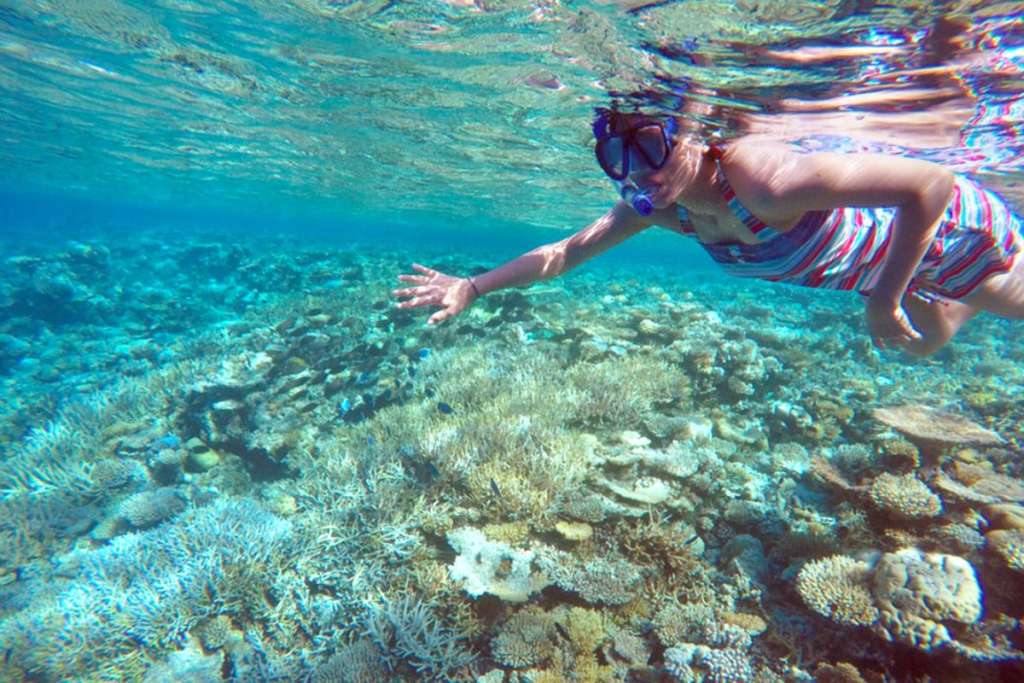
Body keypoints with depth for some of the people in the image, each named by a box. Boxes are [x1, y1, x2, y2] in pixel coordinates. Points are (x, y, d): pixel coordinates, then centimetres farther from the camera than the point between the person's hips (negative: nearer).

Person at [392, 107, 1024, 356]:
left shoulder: (761, 178, -43)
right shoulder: (658, 207, -19)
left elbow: (933, 183, -38)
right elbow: (565, 251, -14)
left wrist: (885, 300, -32)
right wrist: (475, 287, -17)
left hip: (952, 223, -6)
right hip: (882, 249, 7)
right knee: (926, 341, 31)